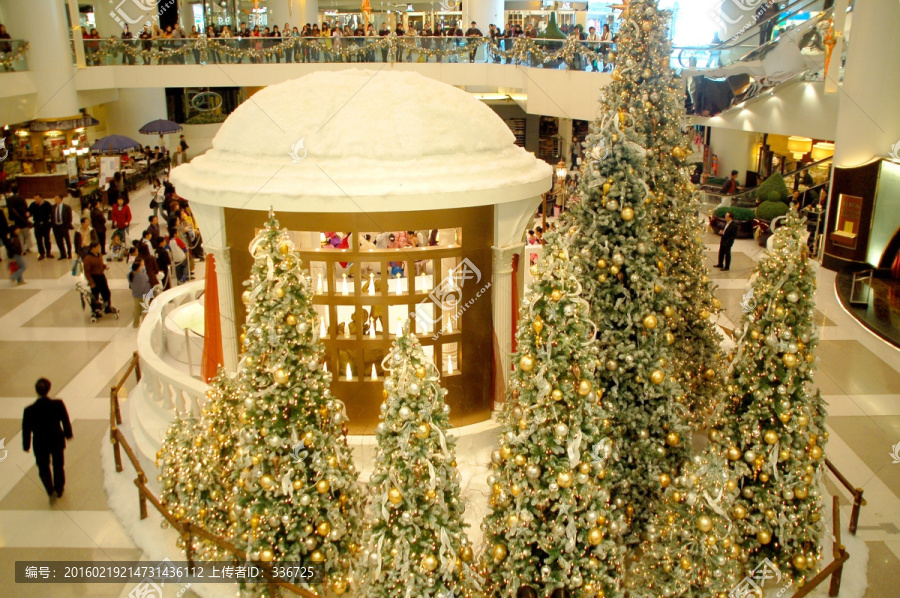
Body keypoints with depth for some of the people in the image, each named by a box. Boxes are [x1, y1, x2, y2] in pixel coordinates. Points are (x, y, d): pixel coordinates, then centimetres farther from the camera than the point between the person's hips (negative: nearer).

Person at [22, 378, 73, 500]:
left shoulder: (29, 410, -25)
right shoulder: (58, 404, -25)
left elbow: (26, 430, -11)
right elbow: (66, 421, -10)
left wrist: (26, 446, 6)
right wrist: (68, 434, 11)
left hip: (40, 445, -1)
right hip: (57, 442, 1)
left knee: (43, 468, 26)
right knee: (58, 466, 26)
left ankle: (50, 491, 36)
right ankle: (59, 490, 45)